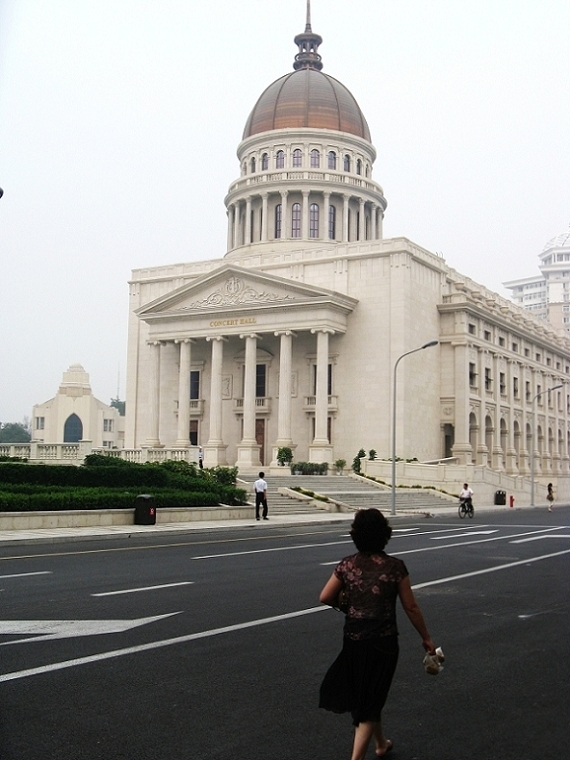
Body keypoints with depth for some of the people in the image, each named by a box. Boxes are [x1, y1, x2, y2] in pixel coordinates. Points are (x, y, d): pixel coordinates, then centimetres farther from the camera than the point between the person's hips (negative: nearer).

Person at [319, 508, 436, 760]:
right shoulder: (394, 566, -11)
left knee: (365, 694, 23)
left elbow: (325, 597, -2)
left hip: (353, 639, 3)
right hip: (383, 640, -3)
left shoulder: (347, 565, -5)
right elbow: (410, 607, -6)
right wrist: (426, 637, 6)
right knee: (372, 698, 7)